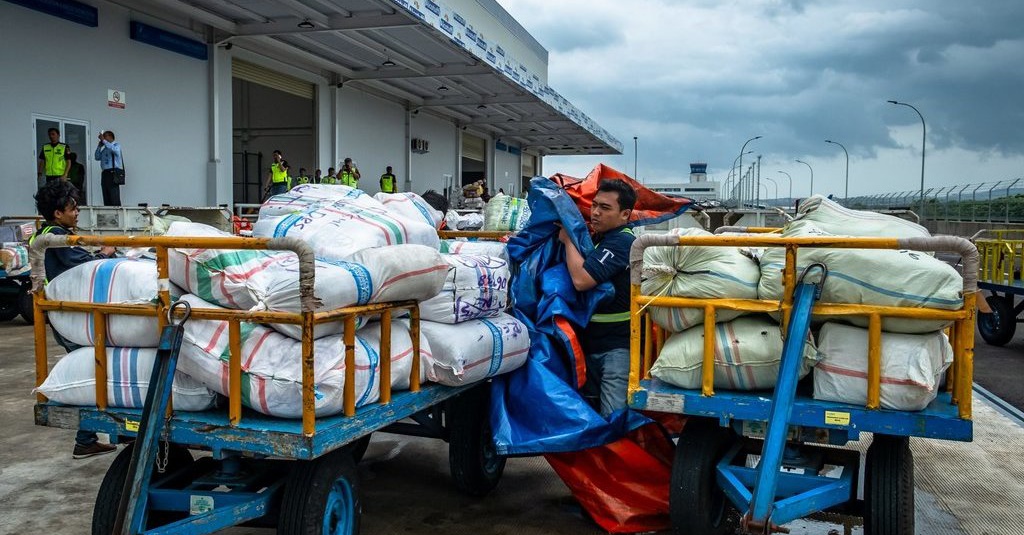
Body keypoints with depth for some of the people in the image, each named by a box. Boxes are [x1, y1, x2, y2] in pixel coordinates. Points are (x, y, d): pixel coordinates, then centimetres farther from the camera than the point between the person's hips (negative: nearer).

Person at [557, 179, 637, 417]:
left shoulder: (622, 241, -16)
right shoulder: (598, 239, 15)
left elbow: (581, 279, -24)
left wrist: (568, 240, -11)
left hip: (616, 346, -10)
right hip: (590, 342, 10)